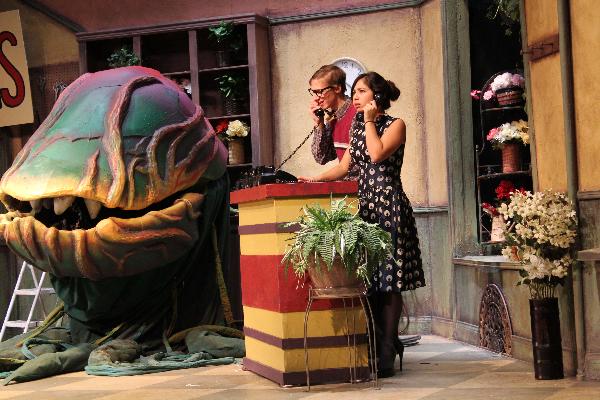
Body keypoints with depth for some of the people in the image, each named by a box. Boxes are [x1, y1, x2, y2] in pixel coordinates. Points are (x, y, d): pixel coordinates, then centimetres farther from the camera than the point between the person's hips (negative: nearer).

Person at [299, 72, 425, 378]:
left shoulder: (395, 125, 0)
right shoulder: (358, 129, 20)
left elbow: (377, 154, -17)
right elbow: (343, 167, 19)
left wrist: (369, 121, -6)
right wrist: (317, 178, 4)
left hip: (388, 205, -7)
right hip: (364, 204, 7)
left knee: (388, 281, -8)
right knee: (366, 280, 4)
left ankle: (386, 354, -6)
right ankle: (376, 348, 12)